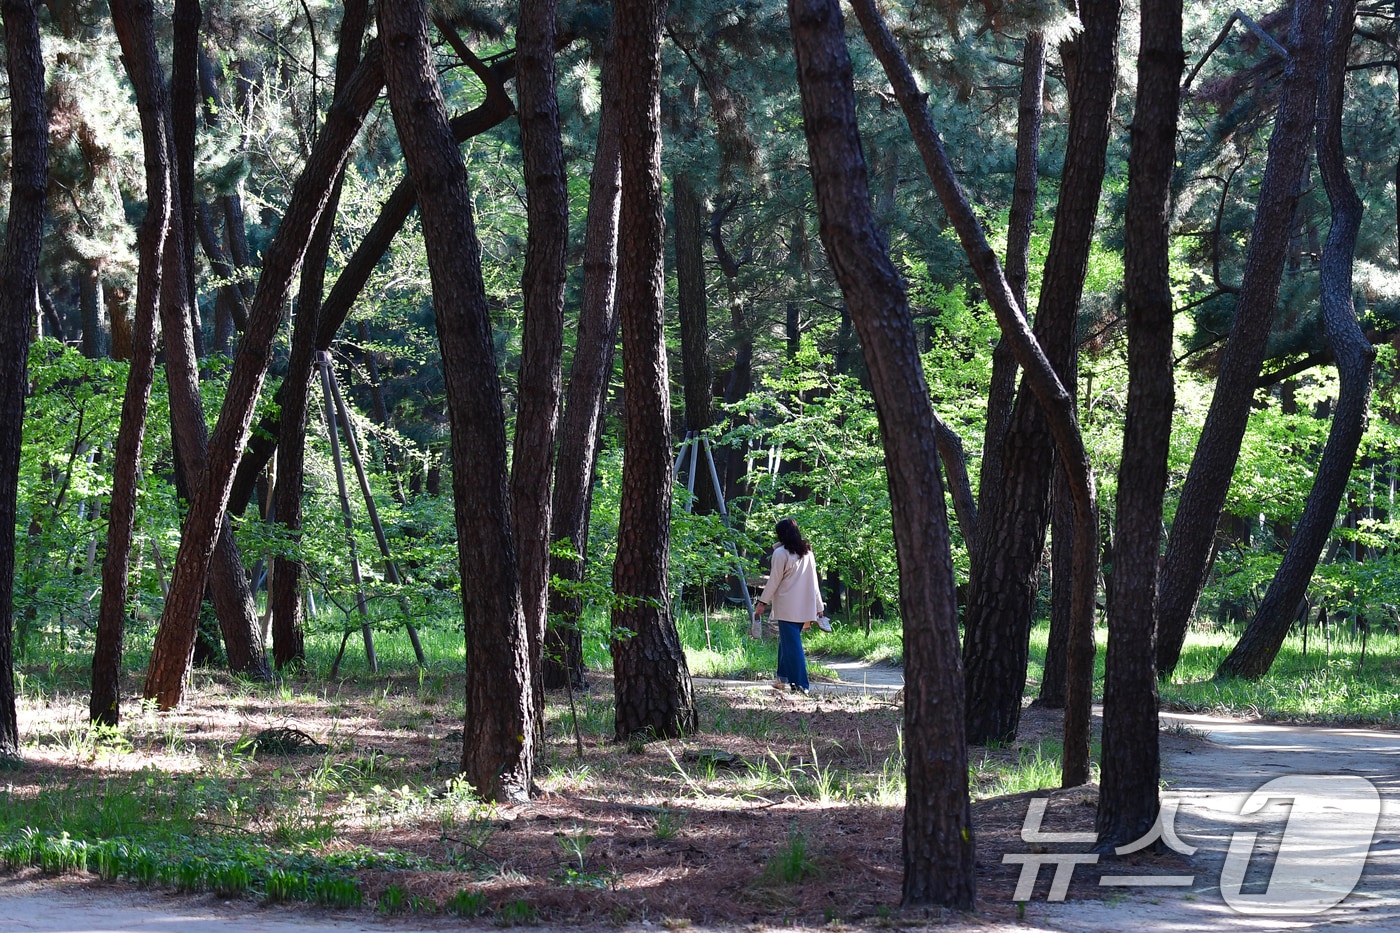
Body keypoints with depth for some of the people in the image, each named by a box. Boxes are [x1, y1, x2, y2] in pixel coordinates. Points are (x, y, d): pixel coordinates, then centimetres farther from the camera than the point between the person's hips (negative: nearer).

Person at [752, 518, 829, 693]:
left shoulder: (781, 553, -9)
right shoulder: (807, 552, 11)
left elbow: (774, 581, -8)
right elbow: (813, 581, 13)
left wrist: (763, 602, -1)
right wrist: (819, 606, 16)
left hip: (787, 607, -7)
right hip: (805, 606, 7)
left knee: (791, 644, -5)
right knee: (786, 640, 18)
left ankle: (801, 684, -10)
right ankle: (784, 677, 23)